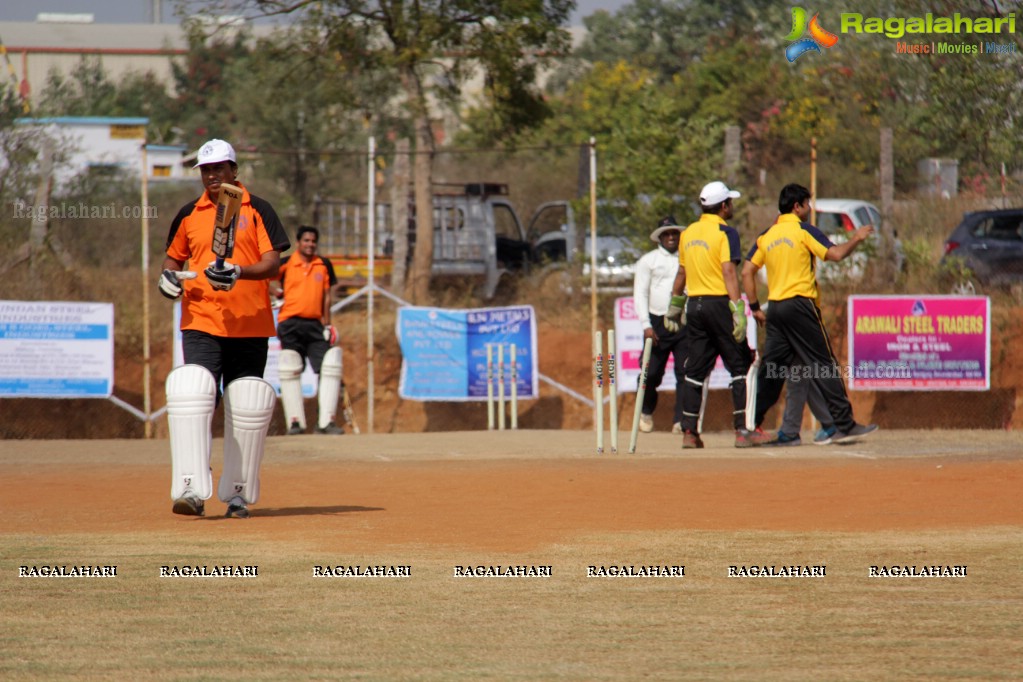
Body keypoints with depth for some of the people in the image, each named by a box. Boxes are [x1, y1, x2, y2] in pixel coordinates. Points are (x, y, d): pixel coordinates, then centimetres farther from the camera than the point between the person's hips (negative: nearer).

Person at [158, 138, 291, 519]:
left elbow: (273, 264, -6)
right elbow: (174, 256, 24)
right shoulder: (189, 215, 12)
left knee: (247, 409, 2)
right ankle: (192, 490, -23)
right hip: (201, 323, 1)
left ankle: (237, 492, 15)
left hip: (250, 326, -1)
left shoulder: (257, 211, 4)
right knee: (191, 395, -18)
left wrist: (239, 272, -24)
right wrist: (168, 277, 1)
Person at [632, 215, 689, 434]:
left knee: (685, 373, -7)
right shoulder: (648, 261, 8)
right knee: (651, 373, 0)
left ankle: (681, 420, -7)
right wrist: (646, 325, -8)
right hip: (658, 323, -1)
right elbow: (640, 294, 2)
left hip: (684, 323, 1)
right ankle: (646, 412, 24)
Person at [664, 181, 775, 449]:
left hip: (695, 304, 7)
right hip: (719, 302, -7)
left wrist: (675, 306, 29)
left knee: (695, 369, 9)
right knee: (739, 365, -1)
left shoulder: (689, 233, 12)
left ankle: (689, 432, 6)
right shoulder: (725, 232, -9)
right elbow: (729, 272, -18)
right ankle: (743, 431, -6)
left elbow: (682, 273, 19)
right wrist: (738, 309, -22)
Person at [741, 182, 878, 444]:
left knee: (770, 369, 9)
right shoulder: (804, 231, -5)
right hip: (800, 305, -6)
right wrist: (856, 238, 4)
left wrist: (755, 307, 15)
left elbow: (747, 272, 11)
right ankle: (843, 425, -5)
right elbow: (835, 254, -13)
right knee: (823, 366, -4)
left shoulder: (766, 236, 13)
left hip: (775, 309, 6)